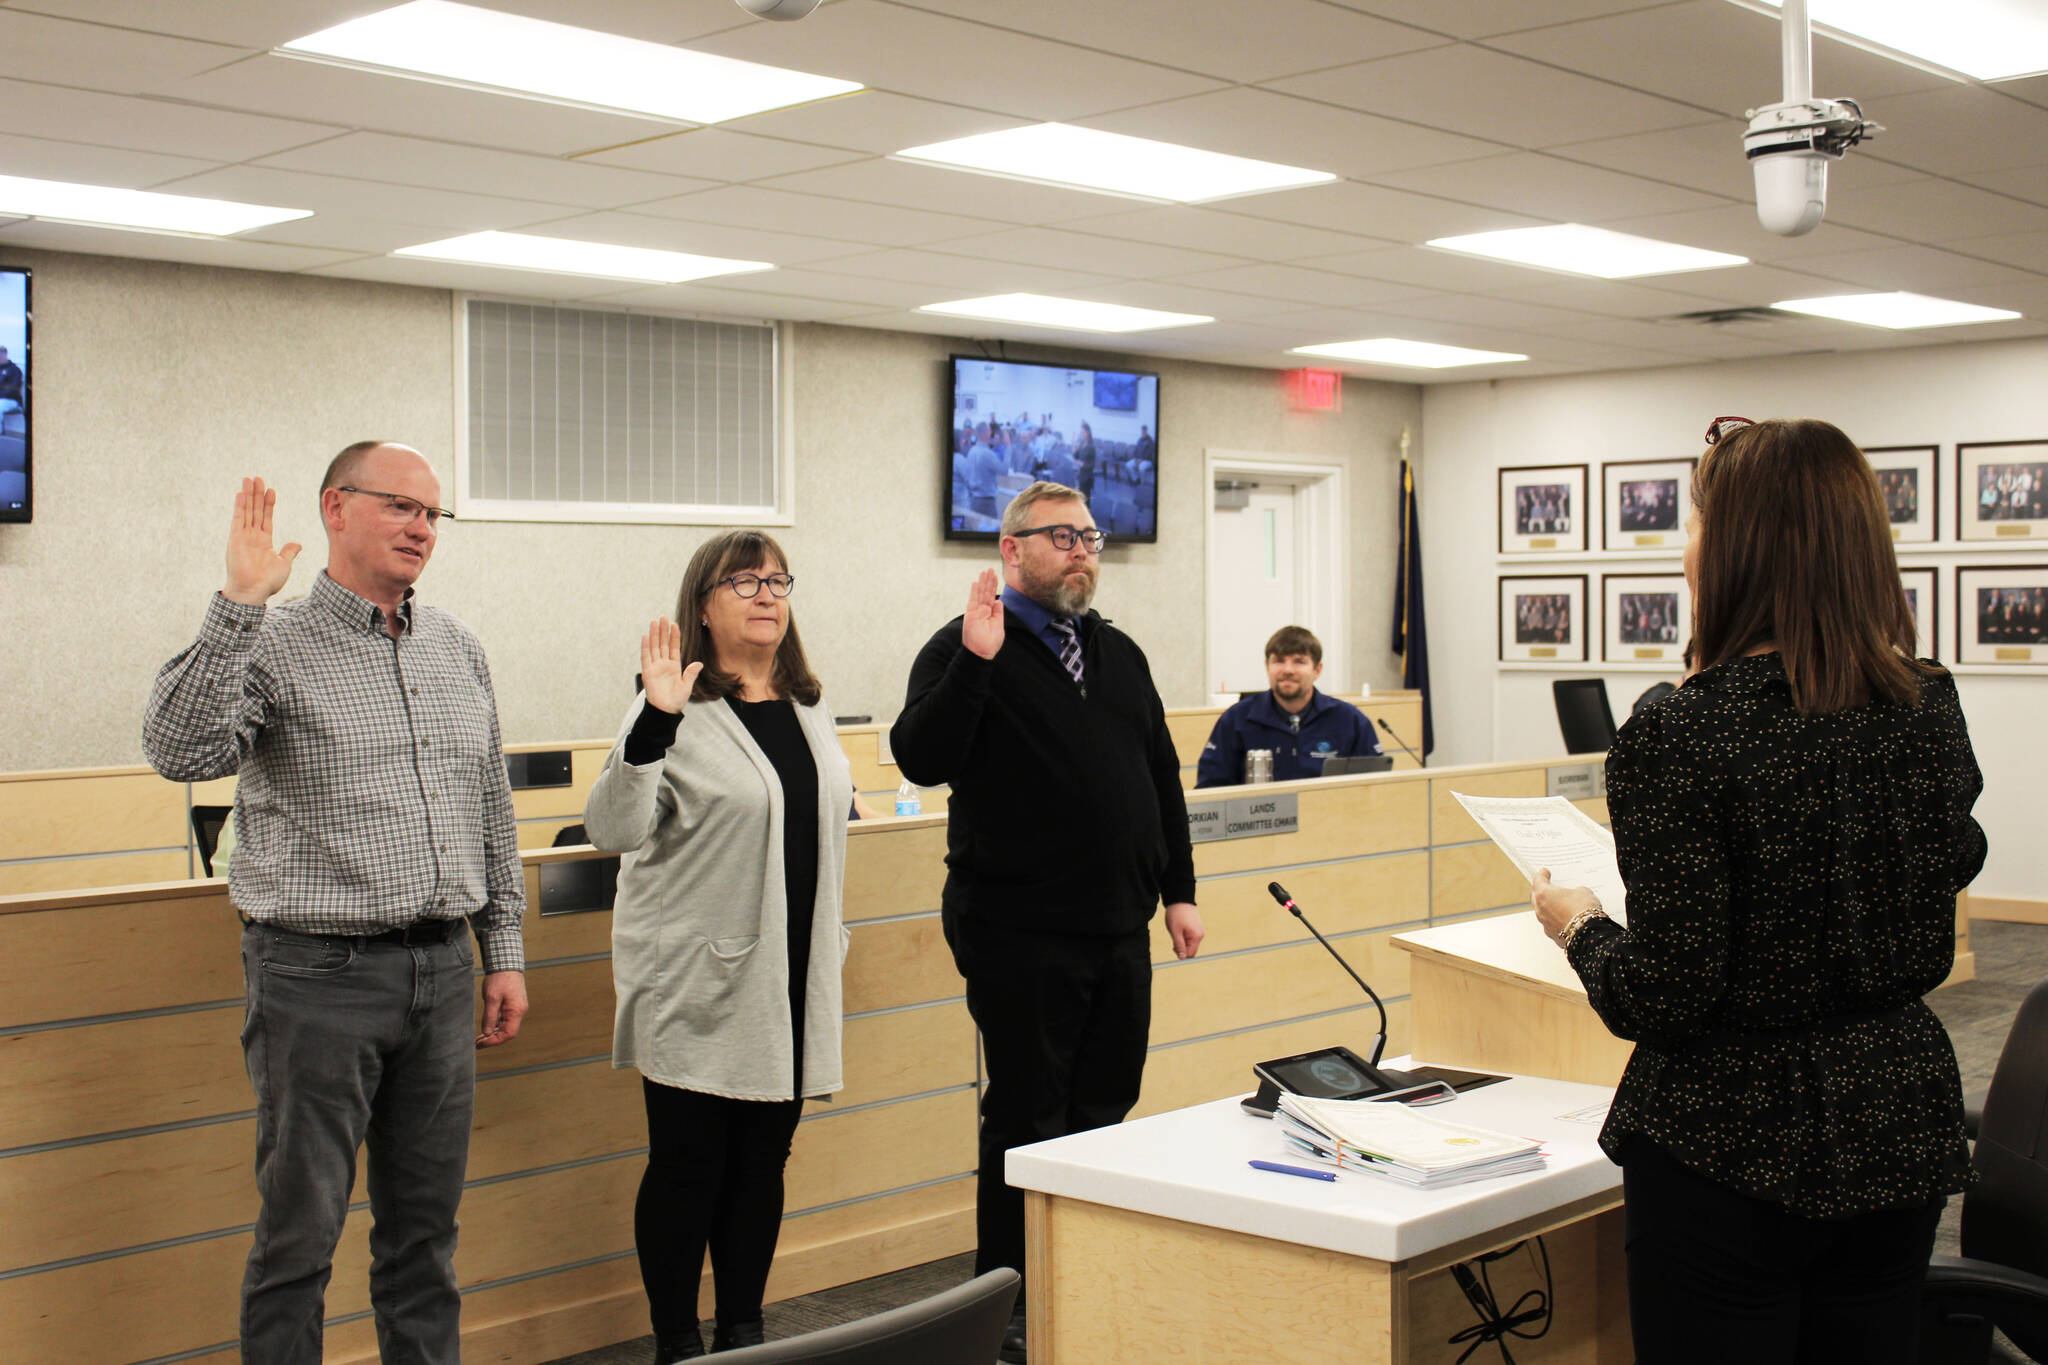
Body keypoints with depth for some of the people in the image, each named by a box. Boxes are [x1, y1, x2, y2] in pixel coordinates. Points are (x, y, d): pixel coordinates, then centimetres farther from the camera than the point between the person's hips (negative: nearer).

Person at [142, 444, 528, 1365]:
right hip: (319, 977, -5)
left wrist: (504, 949, 16)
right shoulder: (275, 644, -6)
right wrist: (236, 605, -26)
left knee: (426, 1225, 14)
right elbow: (179, 751, -23)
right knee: (299, 1231, 3)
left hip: (442, 970, 5)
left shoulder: (458, 650, 12)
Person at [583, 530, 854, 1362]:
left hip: (791, 980, 6)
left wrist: (829, 945, 21)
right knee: (687, 1167, 3)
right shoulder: (678, 713, -10)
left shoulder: (809, 707, 11)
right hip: (699, 981, -6)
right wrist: (651, 727, -32)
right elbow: (612, 831, -20)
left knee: (763, 1163, 12)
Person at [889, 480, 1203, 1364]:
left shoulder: (1119, 655, 14)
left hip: (1120, 928, 7)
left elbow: (1162, 777, 19)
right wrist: (976, 663, -30)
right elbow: (922, 760, -20)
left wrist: (1178, 890, 15)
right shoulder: (966, 649, -6)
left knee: (1106, 1111, 13)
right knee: (1028, 1120, 1)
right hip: (1020, 934, -6)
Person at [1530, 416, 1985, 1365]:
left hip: (1733, 1146, -6)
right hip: (1900, 1127, 6)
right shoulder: (1929, 708, -2)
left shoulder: (1682, 736, -21)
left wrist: (1580, 927, -1)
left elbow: (1665, 999, -18)